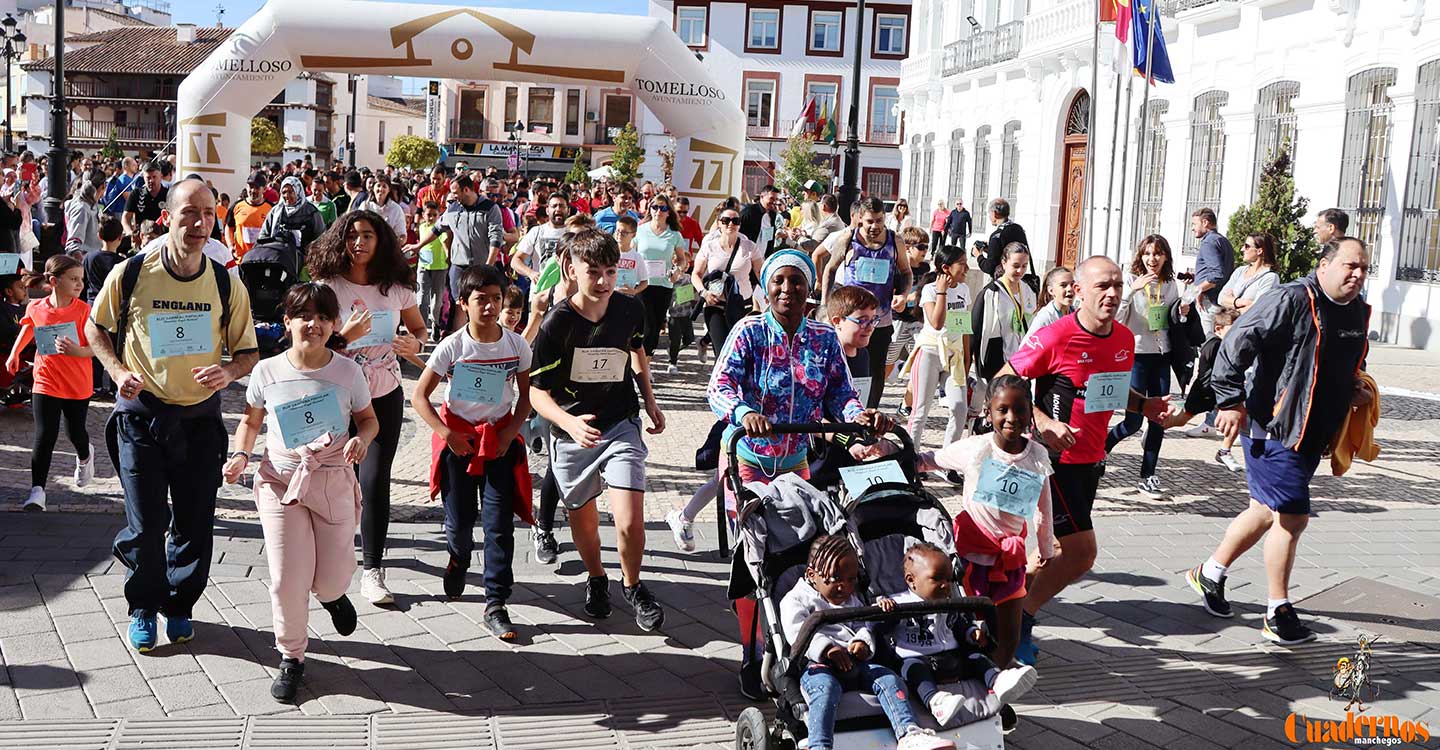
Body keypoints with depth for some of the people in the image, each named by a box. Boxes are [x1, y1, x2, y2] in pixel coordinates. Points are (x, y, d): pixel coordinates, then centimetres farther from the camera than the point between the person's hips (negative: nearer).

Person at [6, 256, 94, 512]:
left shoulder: (83, 310, -11)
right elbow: (27, 329, 20)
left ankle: (85, 457, 51)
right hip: (46, 382, 0)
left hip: (78, 385, 0)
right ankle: (37, 491, -7)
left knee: (75, 431, 16)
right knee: (44, 436, -9)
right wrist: (14, 354, 20)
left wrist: (77, 351, -30)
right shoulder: (35, 308, -4)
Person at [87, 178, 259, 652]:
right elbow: (95, 327, 9)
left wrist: (229, 372, -16)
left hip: (200, 417, 2)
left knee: (195, 524, 7)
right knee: (147, 525, 0)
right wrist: (118, 371, -7)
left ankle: (180, 605, 31)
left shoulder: (227, 285, -3)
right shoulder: (130, 275, -7)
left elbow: (249, 352, 6)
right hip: (141, 415, -1)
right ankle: (143, 607, 25)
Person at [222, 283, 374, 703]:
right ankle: (291, 657, 16)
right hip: (281, 479, 0)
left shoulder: (348, 372, -4)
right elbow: (251, 421, 12)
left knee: (332, 580, 2)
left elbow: (369, 419, 9)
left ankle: (332, 595, 42)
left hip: (333, 480, 0)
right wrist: (240, 455, -6)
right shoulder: (267, 372, -3)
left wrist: (362, 439, -13)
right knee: (287, 579, -6)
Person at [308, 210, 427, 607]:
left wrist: (413, 343, -9)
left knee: (375, 480, -7)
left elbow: (419, 328, 14)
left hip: (385, 395, 1)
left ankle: (372, 570, 0)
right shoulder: (328, 285, -7)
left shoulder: (396, 287, -1)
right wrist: (345, 335, -26)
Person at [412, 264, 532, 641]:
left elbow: (526, 395, 6)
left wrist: (510, 432, -8)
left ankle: (495, 606, 2)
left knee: (500, 524, -5)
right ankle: (458, 558, 45)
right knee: (460, 520, 8)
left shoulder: (517, 345, -4)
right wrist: (447, 434, -14)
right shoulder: (452, 347, -9)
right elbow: (419, 395, -4)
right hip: (458, 439, 0)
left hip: (500, 441, 1)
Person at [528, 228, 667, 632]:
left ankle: (632, 584, 17)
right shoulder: (556, 324, -18)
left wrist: (649, 400, 13)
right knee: (583, 522, 15)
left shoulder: (630, 310, -8)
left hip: (621, 425, 1)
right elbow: (538, 392, -16)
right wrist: (569, 422, -34)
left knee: (631, 523, -13)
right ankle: (595, 579, 45)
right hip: (571, 432, 0)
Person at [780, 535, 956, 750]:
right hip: (818, 663, -6)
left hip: (853, 661, 6)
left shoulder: (852, 601, 31)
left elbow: (863, 626, 21)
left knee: (888, 678, -18)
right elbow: (797, 631, -8)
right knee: (826, 687, -38)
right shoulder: (796, 599, 9)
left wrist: (863, 643, -6)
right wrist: (826, 648, -25)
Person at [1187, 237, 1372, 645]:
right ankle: (1278, 613, 5)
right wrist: (1231, 402, -17)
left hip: (1312, 436, 9)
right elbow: (1235, 345, -17)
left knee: (1266, 512, 17)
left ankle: (1209, 573, 35)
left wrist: (1358, 390, 10)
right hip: (1272, 428, -9)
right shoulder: (1291, 300, -16)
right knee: (1293, 517, -8)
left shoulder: (1359, 312, 11)